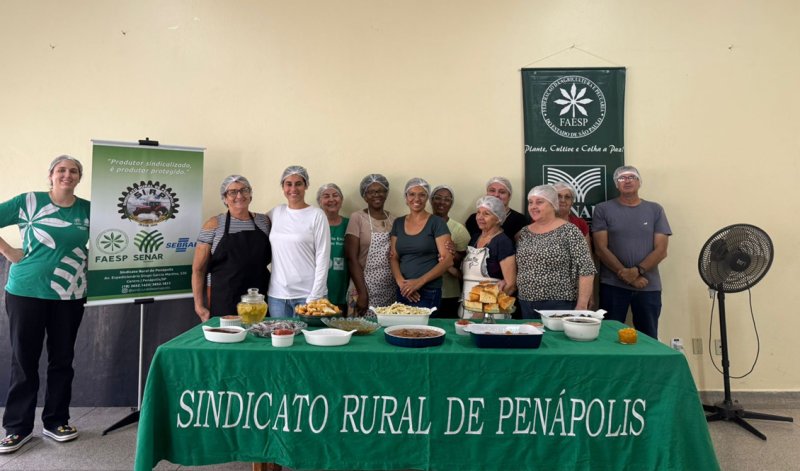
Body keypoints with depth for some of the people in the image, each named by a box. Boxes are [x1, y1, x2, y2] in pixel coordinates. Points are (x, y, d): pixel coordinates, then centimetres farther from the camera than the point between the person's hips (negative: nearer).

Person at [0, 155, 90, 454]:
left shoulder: (89, 209, 5)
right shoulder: (29, 201, -3)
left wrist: (90, 262, -1)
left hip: (69, 295, 3)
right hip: (26, 292, -2)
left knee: (62, 359, 9)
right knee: (24, 359, 5)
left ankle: (56, 421, 23)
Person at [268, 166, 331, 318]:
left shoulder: (317, 215, -4)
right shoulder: (275, 213, 8)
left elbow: (323, 258, -6)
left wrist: (315, 297, -10)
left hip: (307, 294, -3)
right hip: (276, 294, 3)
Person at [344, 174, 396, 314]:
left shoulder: (393, 220, 9)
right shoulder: (357, 218, -5)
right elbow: (352, 258, -9)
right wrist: (362, 293, -13)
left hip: (391, 291, 4)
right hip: (367, 288, -4)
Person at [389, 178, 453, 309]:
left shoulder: (436, 222, -3)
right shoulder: (398, 223, 10)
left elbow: (447, 260, -8)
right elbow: (394, 258, 9)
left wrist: (420, 281, -16)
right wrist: (401, 281, -9)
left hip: (428, 293, -4)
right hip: (403, 291, 4)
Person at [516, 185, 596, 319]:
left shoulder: (569, 231, -7)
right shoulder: (524, 233, 9)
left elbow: (586, 269, -11)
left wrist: (582, 306, -15)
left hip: (560, 306, -5)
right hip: (526, 306, 5)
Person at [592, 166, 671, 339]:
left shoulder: (655, 210, 7)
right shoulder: (603, 209, 2)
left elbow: (661, 250, 0)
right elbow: (601, 249, -5)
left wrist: (637, 271, -15)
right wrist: (626, 274, -13)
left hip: (649, 286, 2)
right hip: (613, 284, -2)